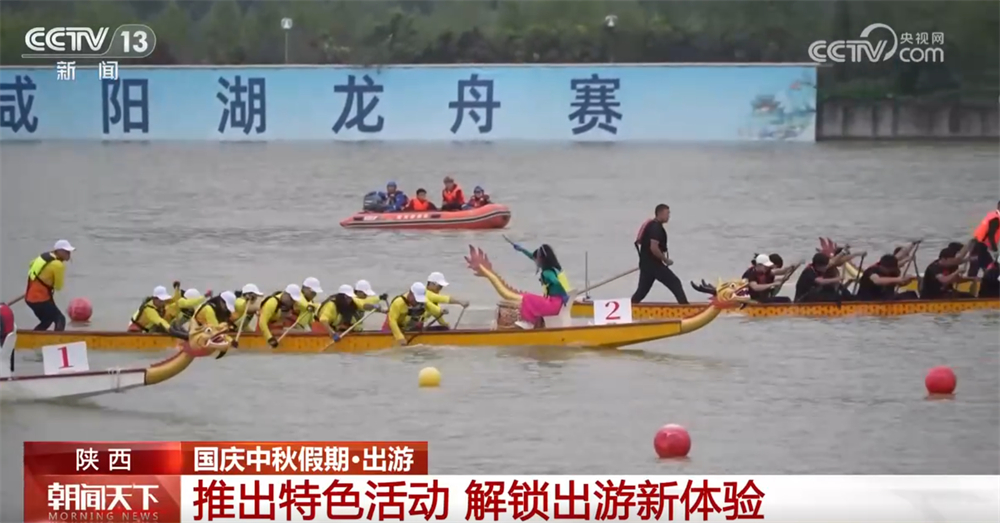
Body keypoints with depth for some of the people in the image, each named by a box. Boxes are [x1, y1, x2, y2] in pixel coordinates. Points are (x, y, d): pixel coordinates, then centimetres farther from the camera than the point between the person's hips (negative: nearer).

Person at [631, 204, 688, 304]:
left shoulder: (651, 225, 15)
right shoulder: (656, 228, -17)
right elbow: (654, 248, -26)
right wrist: (665, 260, -15)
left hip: (646, 263, 10)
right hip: (653, 264, -10)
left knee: (642, 290, 12)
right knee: (675, 283, -6)